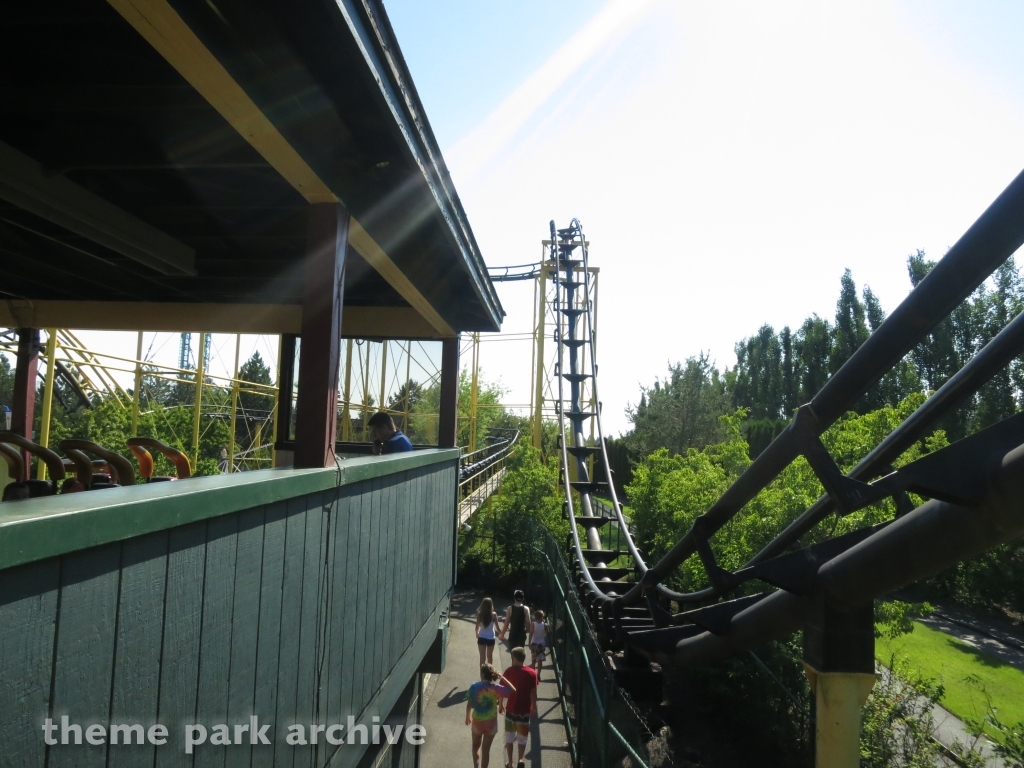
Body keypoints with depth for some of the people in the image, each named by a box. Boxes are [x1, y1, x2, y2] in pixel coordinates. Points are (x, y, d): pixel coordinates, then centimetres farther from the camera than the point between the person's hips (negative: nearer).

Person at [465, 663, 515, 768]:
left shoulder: (474, 687, -16)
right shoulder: (495, 689, -18)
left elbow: (469, 704, -8)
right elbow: (513, 691, -16)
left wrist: (467, 717, 9)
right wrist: (502, 678, -14)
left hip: (477, 721, 0)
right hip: (491, 722, 0)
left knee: (476, 745, 26)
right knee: (486, 748, 15)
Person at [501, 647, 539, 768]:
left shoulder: (509, 671, -11)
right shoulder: (531, 673, -9)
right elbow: (533, 692, -4)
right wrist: (534, 706, 11)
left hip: (511, 709, 0)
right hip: (525, 710, 0)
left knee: (509, 737, 18)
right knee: (522, 736, 15)